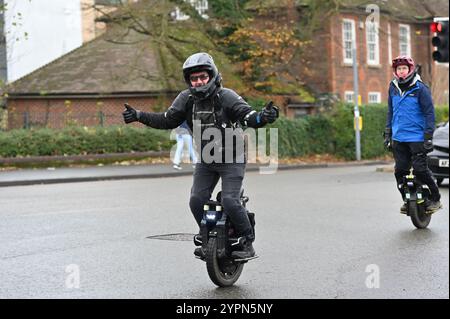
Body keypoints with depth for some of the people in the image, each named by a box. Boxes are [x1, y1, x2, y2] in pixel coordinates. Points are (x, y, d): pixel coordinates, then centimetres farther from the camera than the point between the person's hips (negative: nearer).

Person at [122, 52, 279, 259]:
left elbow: (248, 117, -27)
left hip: (232, 160, -5)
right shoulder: (187, 99, -4)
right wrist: (139, 116, -7)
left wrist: (263, 117, -49)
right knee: (196, 201, -4)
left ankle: (248, 243, -1)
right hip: (205, 161, 5)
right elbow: (168, 121, 2)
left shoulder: (226, 96, -18)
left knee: (230, 201, -17)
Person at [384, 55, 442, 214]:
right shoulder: (393, 87, 8)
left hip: (416, 137, -5)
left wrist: (428, 137, -11)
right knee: (400, 171, 4)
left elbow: (429, 112, -7)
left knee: (420, 169, -6)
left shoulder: (420, 88, -8)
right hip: (398, 138, 5)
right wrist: (388, 133, 16)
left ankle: (435, 199, 10)